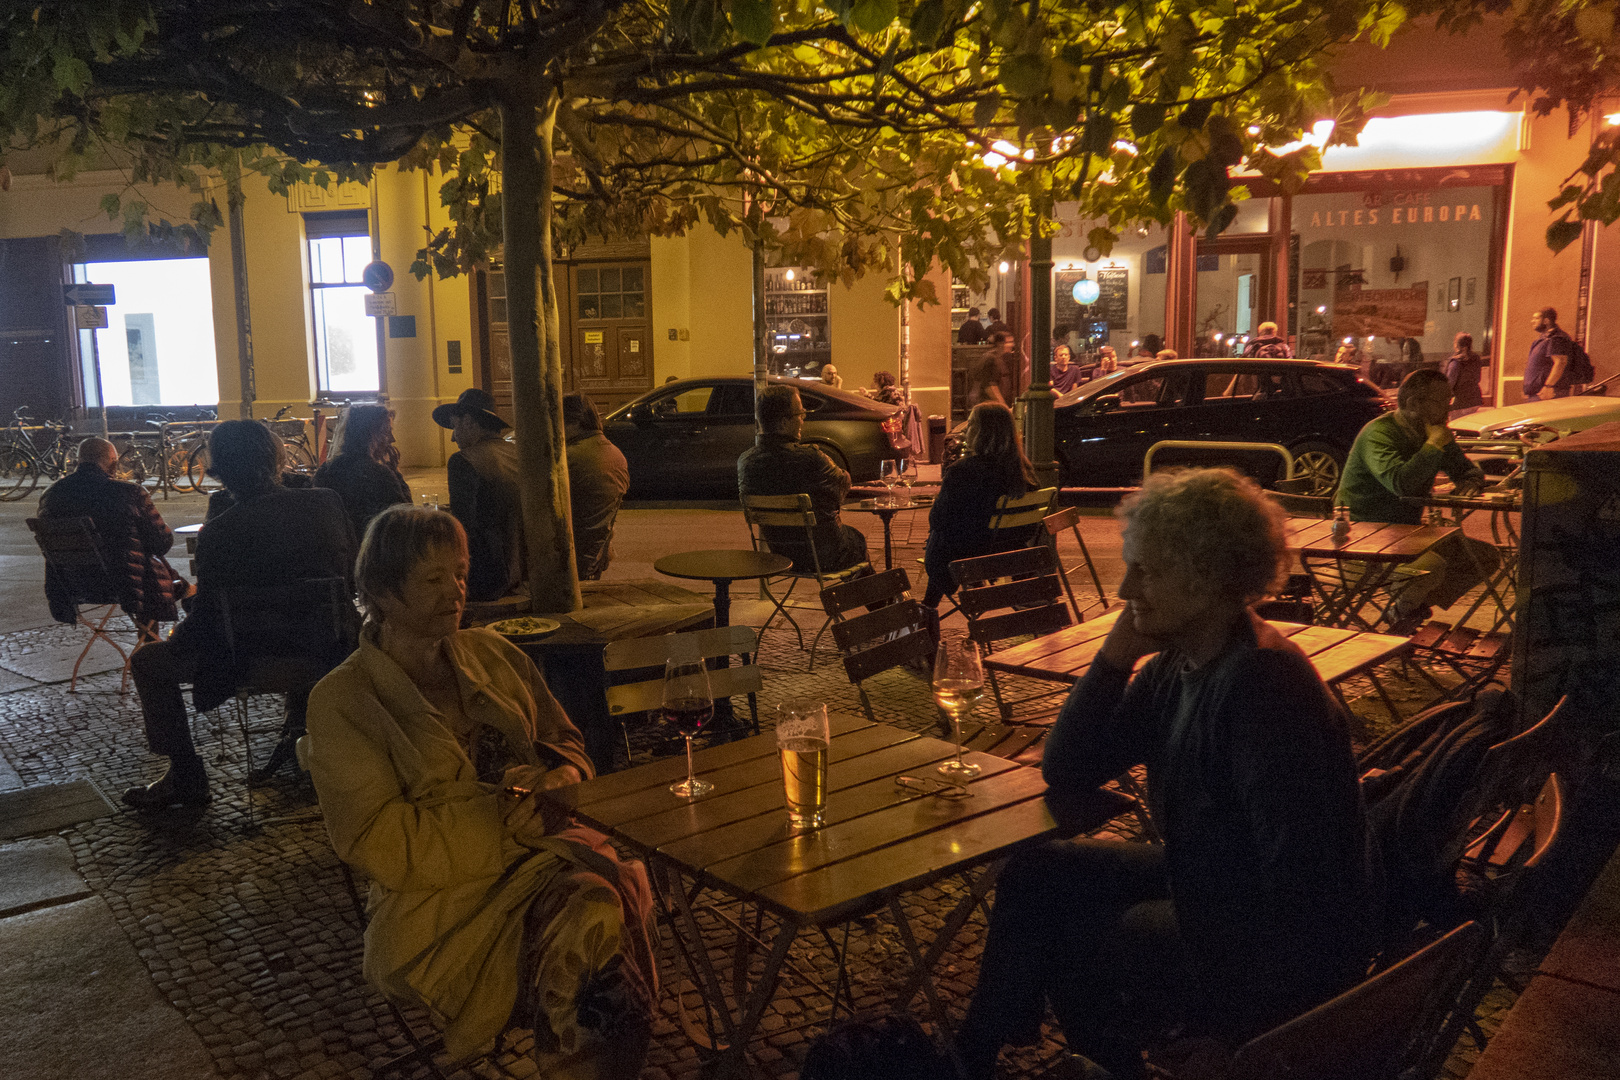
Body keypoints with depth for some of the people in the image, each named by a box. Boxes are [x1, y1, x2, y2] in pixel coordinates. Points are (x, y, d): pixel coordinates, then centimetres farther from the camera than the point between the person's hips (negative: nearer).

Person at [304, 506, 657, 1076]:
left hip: (542, 848, 5)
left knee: (601, 905, -31)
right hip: (440, 896, -4)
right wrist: (509, 818, -14)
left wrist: (558, 773, -4)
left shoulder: (493, 655, 14)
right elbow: (379, 843, -8)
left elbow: (568, 744, 22)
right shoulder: (340, 702, -1)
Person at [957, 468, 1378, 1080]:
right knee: (1034, 880, 6)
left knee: (1074, 952, -13)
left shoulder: (1262, 686, -31)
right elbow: (1065, 773, 2)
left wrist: (1226, 1019, -23)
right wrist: (1115, 657, -11)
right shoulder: (1176, 663, -2)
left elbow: (1299, 880, -32)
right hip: (1204, 883, 9)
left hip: (1293, 945, -9)